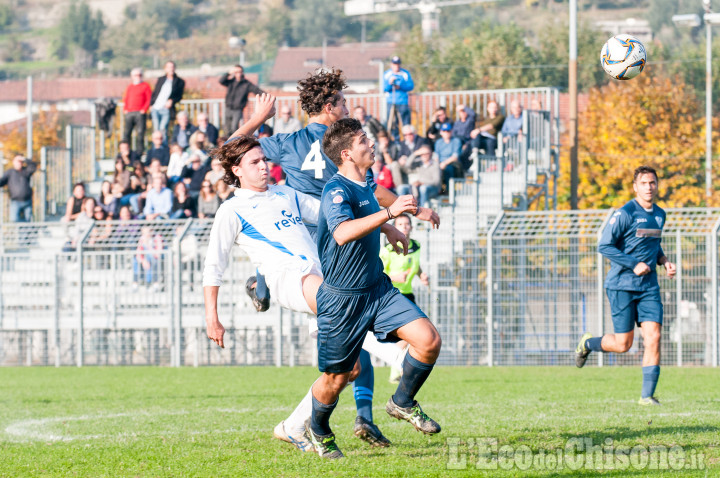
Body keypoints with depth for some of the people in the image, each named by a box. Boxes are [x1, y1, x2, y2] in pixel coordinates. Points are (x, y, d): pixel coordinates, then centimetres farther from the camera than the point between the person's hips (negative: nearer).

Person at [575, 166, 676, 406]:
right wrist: (634, 265, -18)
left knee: (653, 337, -8)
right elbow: (604, 246, -13)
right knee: (623, 344, -2)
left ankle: (647, 395, -3)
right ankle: (587, 343, 29)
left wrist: (664, 261, 7)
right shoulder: (625, 214, -12)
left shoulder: (659, 215, 11)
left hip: (649, 287, 5)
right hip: (622, 285, -5)